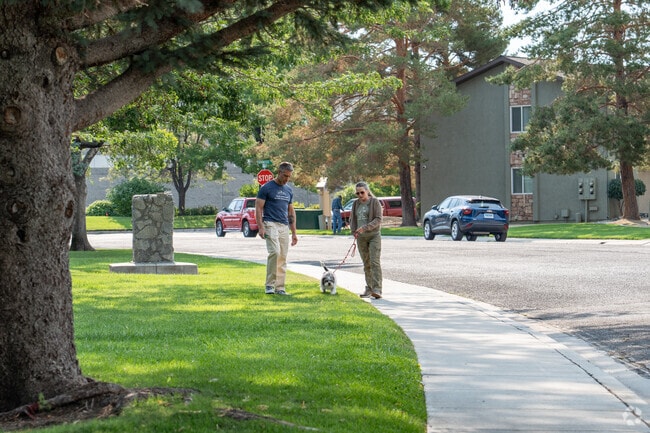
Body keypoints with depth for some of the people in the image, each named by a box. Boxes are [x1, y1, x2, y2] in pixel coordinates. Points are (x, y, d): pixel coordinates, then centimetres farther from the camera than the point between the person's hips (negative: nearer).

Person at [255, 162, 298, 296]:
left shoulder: (289, 190, 16)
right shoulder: (266, 188, -3)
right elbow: (258, 208, -5)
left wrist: (294, 233, 16)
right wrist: (261, 228, -16)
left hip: (284, 227, 6)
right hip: (271, 224, -6)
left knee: (283, 257, 3)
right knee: (275, 252, -22)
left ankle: (280, 287, 8)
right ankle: (269, 285, -17)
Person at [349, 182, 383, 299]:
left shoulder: (375, 202, -5)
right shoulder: (356, 203, 11)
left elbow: (378, 219, -12)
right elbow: (352, 219, 15)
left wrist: (365, 227, -23)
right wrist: (354, 231, -3)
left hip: (374, 235, -5)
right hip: (361, 237, 5)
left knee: (375, 262, -14)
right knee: (366, 263, 7)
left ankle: (377, 290, -21)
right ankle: (369, 288, 12)